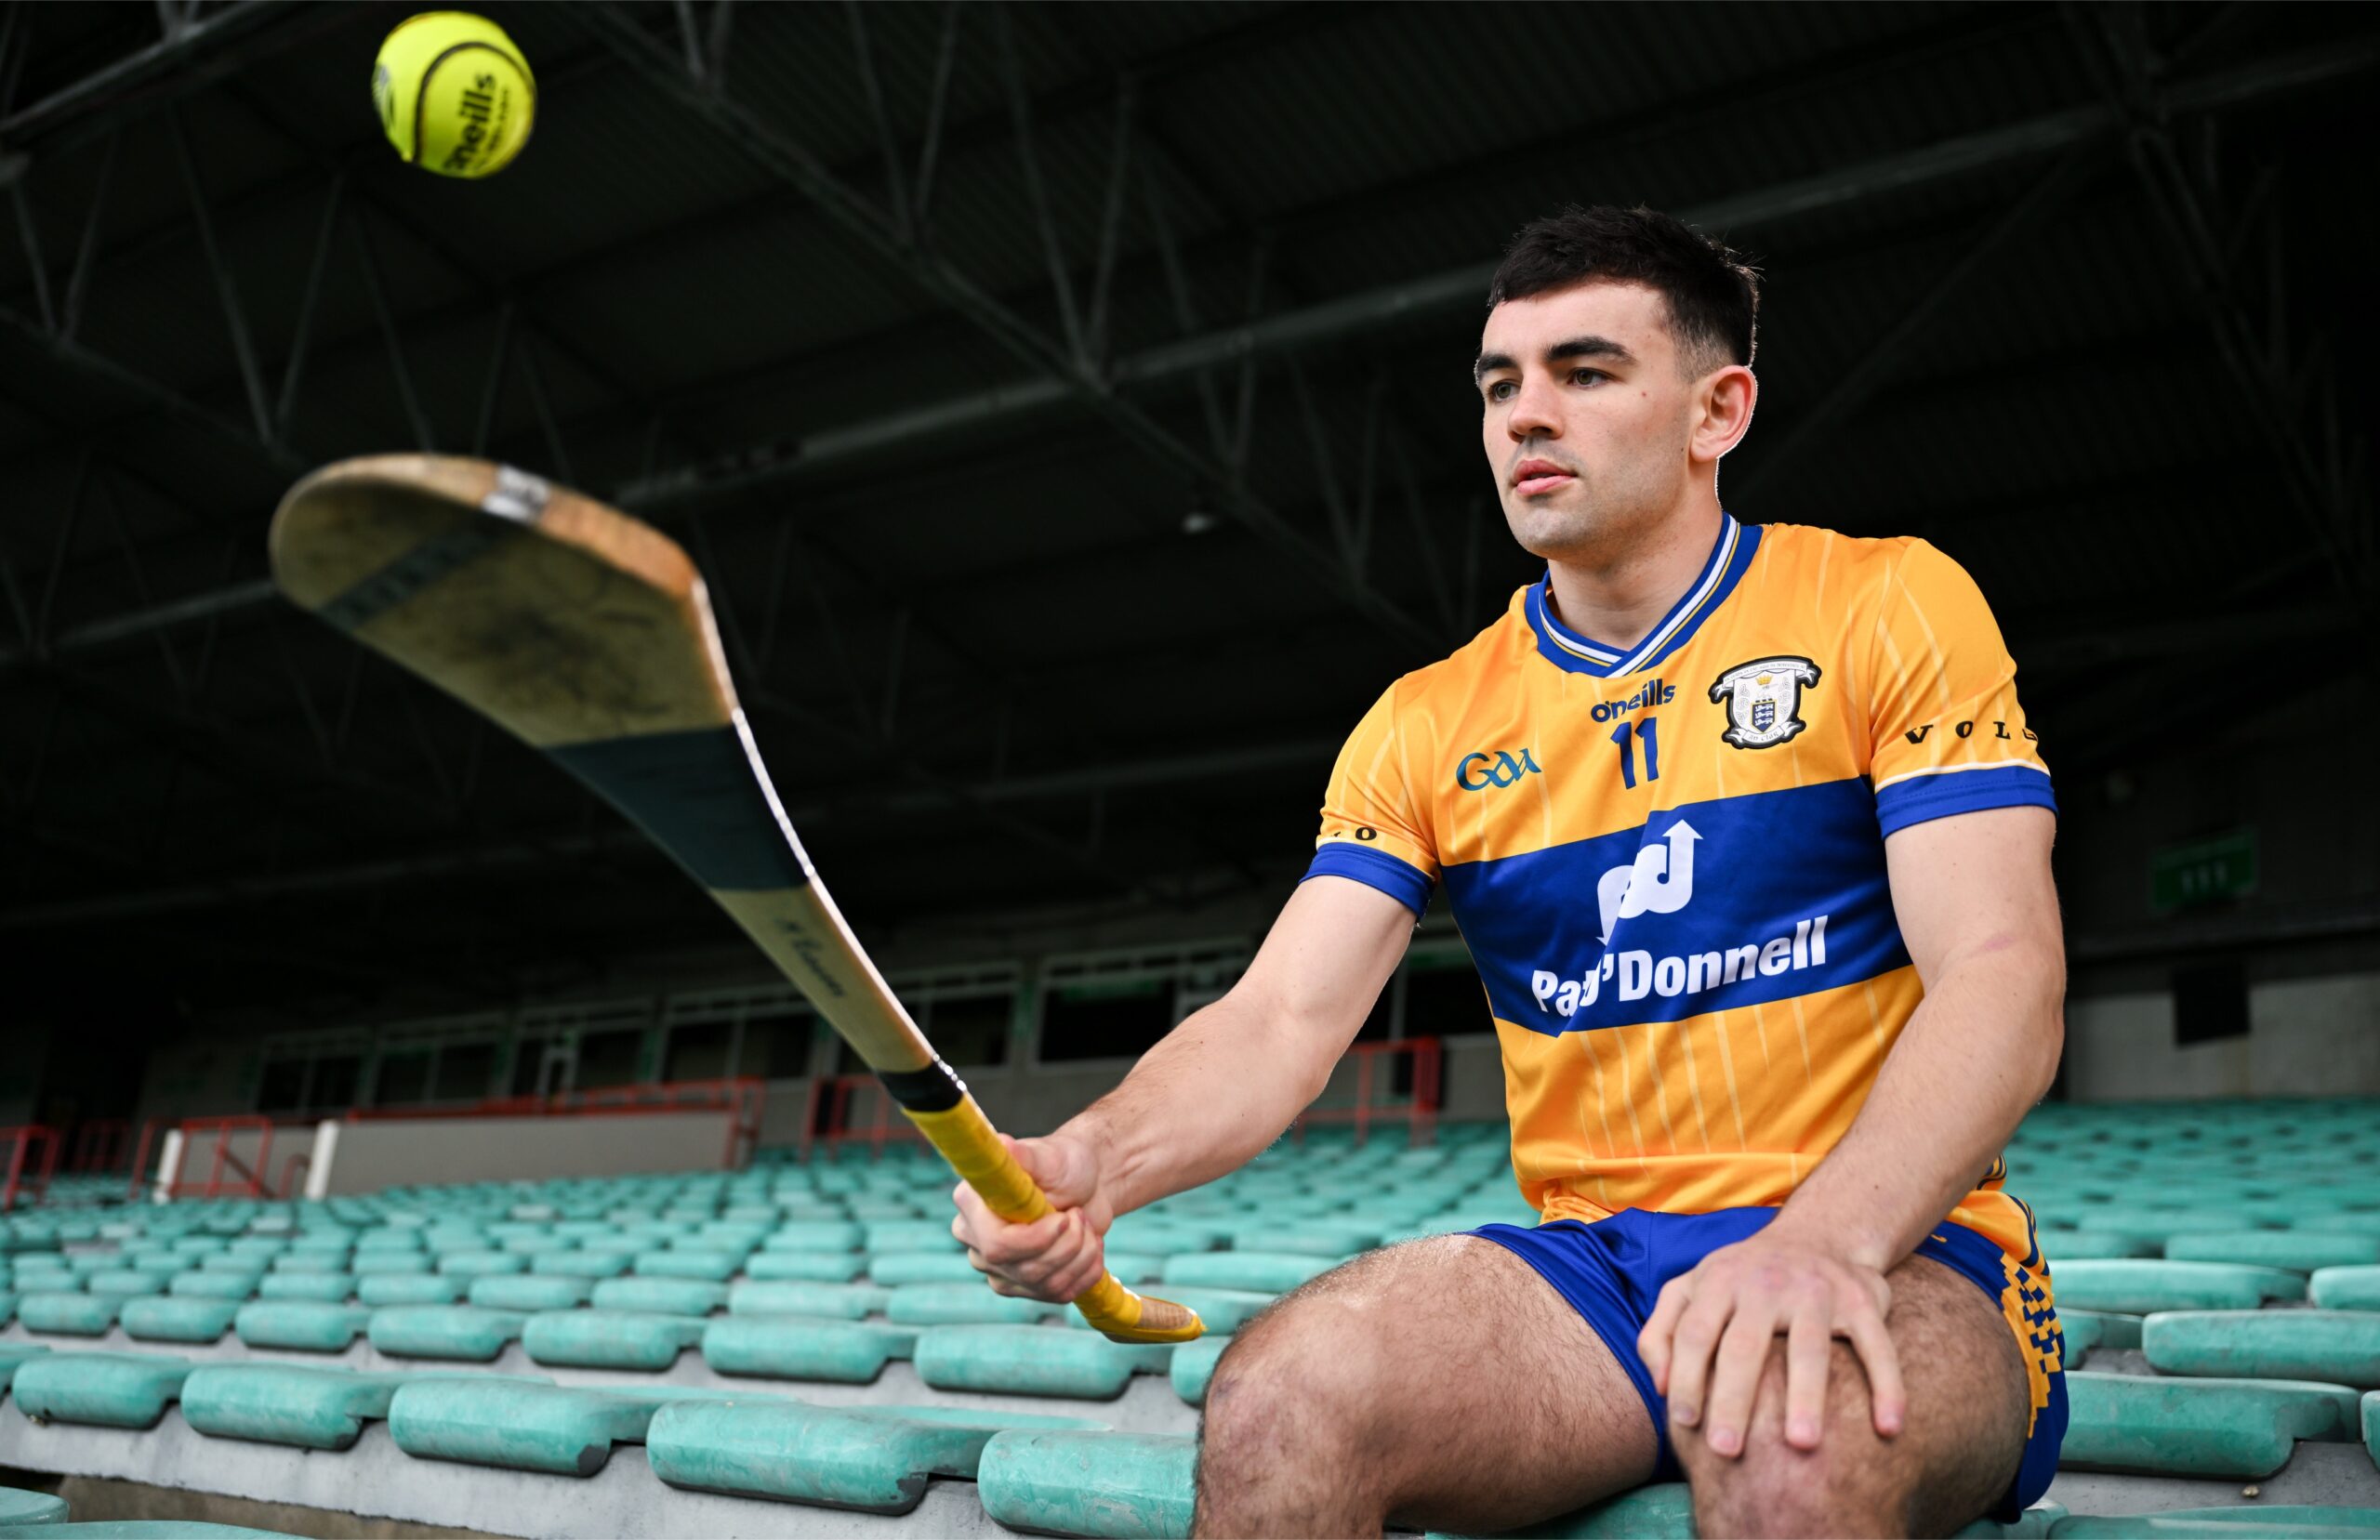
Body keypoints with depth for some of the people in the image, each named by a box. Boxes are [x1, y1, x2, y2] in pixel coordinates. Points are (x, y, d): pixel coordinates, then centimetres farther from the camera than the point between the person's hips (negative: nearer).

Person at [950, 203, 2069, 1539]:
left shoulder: (1889, 609, 0)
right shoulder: (1427, 727, 9)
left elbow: (2001, 979, -11)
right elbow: (1282, 1019, 0)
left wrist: (1826, 1237, -30)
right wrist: (1097, 1158, -23)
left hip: (1898, 1254, -2)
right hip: (1589, 1265, 3)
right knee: (1280, 1397, -27)